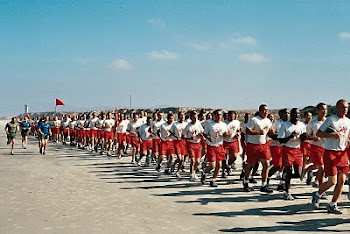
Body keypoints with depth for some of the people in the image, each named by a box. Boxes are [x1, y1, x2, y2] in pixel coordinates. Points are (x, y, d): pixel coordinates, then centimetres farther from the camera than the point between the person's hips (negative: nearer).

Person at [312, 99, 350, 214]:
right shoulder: (331, 119, -7)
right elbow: (318, 133, -7)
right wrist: (332, 135, -20)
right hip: (330, 153, -6)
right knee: (332, 181, -8)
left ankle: (333, 205, 12)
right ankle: (317, 194, 20)